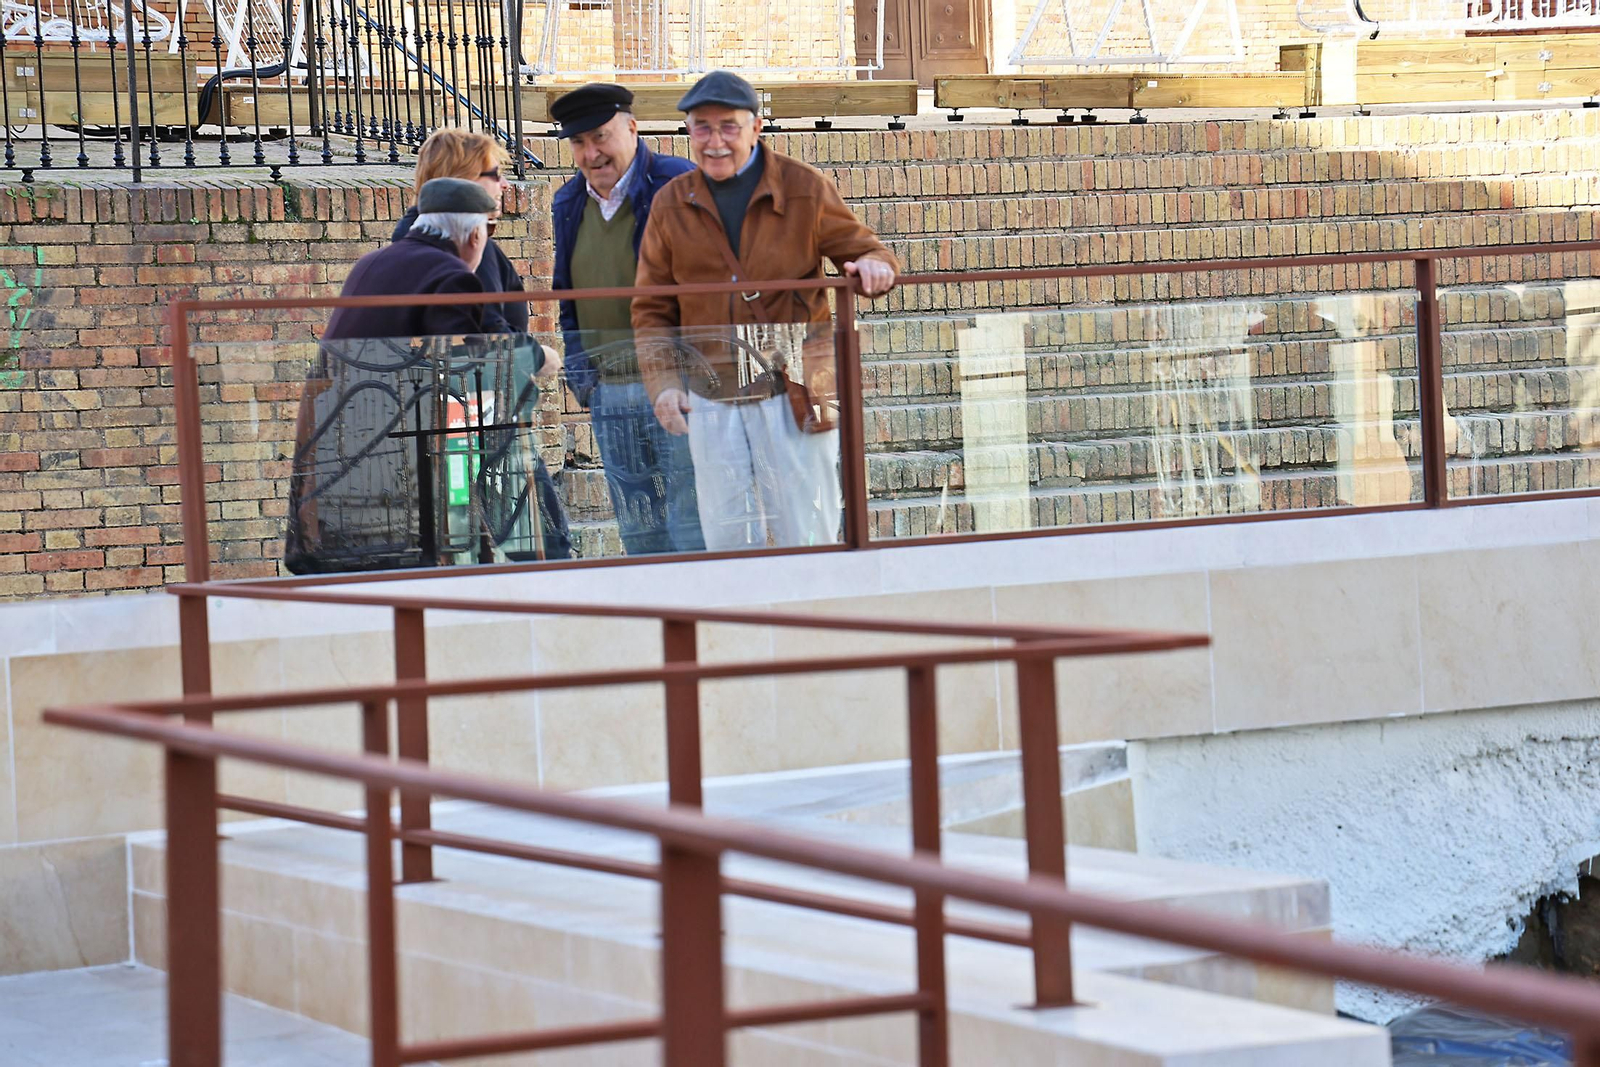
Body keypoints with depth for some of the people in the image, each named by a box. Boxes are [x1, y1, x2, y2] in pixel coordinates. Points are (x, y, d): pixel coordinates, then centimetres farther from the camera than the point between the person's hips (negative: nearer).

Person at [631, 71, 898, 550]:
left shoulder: (805, 189, 0)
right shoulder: (672, 205, 6)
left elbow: (863, 250, 6)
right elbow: (652, 308, 10)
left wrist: (873, 264, -19)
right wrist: (663, 381, -4)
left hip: (795, 398, -2)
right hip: (711, 402, 2)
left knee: (808, 538, 0)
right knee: (728, 542, 7)